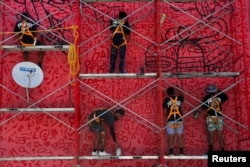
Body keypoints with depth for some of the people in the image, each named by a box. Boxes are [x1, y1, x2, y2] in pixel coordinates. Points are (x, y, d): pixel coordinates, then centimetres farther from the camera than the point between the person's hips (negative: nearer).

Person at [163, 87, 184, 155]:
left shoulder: (166, 99, -1)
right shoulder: (179, 98, 5)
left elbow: (163, 107, 13)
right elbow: (182, 96, 29)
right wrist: (177, 89, 41)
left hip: (170, 120, -1)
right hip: (179, 120, 2)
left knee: (171, 136, 2)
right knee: (180, 135, 7)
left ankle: (171, 151, 3)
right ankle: (181, 150, 9)